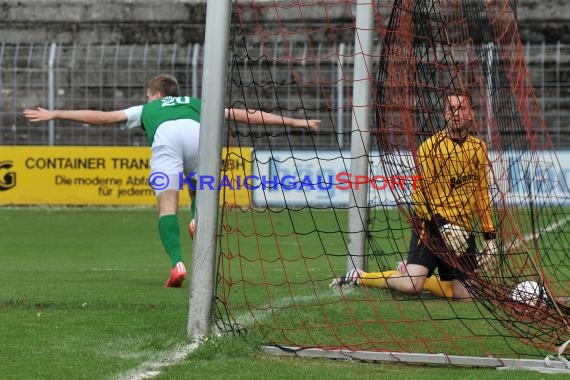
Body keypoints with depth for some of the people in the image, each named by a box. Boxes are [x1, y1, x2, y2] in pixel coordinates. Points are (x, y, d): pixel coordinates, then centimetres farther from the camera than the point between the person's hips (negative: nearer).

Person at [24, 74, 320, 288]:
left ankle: (177, 264, -25)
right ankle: (198, 219, -10)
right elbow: (244, 115, 43)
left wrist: (55, 114, 41)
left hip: (165, 136, -1)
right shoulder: (196, 104, 43)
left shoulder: (147, 109, 40)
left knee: (168, 204, -5)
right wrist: (292, 121, 48)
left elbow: (101, 116, 36)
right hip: (196, 132, 1)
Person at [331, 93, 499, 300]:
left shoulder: (478, 148, 10)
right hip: (431, 226, -5)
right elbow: (420, 193, -12)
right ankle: (359, 277, 3)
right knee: (411, 285, -23)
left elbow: (482, 195, 18)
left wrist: (490, 235, 13)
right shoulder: (431, 146, -7)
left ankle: (412, 275, 18)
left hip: (463, 230, 5)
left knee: (466, 294, -5)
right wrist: (441, 225, -23)